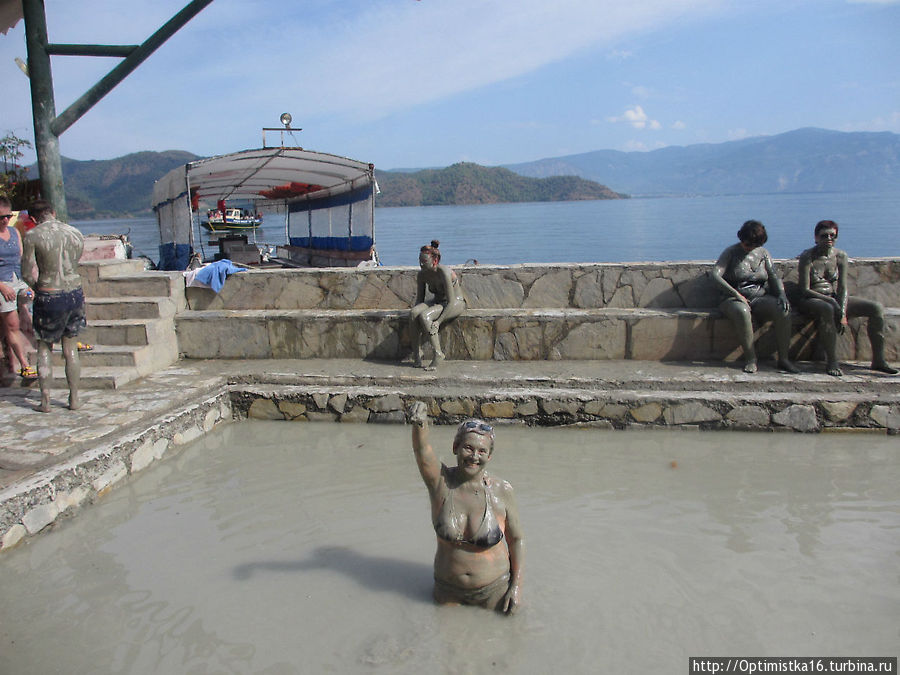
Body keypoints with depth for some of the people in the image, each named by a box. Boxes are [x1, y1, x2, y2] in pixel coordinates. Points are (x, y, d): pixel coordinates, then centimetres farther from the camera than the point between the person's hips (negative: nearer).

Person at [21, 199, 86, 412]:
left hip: (48, 298, -3)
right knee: (70, 350, 14)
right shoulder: (76, 234, 2)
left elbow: (27, 273, -7)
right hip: (75, 293, 3)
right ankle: (74, 399, 18)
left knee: (44, 348, 13)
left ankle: (45, 400, 13)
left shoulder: (33, 236, -9)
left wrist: (38, 288, 11)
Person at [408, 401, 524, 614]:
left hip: (494, 588, -1)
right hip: (448, 590, 1)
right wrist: (420, 422, -57)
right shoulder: (440, 481, -16)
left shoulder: (501, 491, -15)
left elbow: (517, 539, -3)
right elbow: (421, 448, -36)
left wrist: (517, 585, -7)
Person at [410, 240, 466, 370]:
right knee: (413, 312, -24)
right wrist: (416, 310, -15)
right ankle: (416, 352, -15)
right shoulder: (421, 274, -5)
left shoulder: (444, 273, -25)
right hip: (438, 301, 6)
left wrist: (438, 322, -30)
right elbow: (419, 299, 5)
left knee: (424, 316, -31)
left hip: (456, 302, -6)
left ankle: (438, 354, -20)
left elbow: (451, 302, -25)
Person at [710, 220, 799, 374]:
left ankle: (783, 358, -18)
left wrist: (782, 295, -11)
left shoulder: (763, 253, 13)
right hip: (735, 299, -4)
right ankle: (750, 358, -26)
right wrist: (736, 294, -22)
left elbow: (774, 277, 10)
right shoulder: (731, 252, 0)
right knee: (742, 312, -40)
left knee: (783, 310, -27)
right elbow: (716, 275, -13)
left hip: (760, 298, 4)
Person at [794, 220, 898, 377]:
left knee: (877, 308, -9)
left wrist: (843, 313, -16)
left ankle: (878, 360, -4)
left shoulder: (840, 256, 3)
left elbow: (842, 287, -3)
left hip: (833, 297, 6)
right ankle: (831, 362, -31)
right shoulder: (807, 257, -12)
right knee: (827, 310, -41)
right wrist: (831, 301, -24)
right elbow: (804, 290, -15)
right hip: (811, 300, -6)